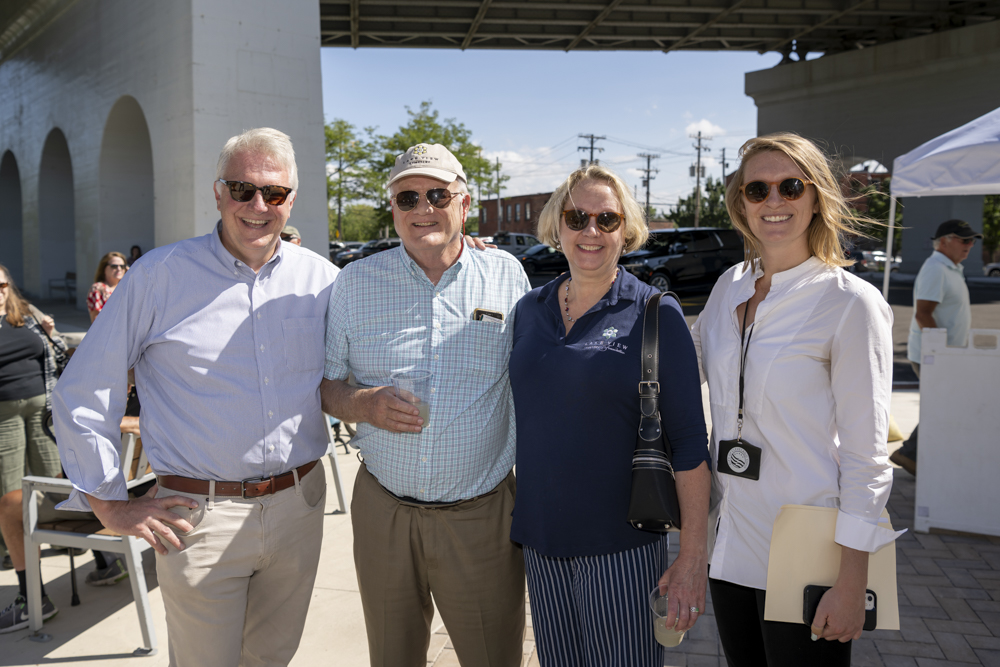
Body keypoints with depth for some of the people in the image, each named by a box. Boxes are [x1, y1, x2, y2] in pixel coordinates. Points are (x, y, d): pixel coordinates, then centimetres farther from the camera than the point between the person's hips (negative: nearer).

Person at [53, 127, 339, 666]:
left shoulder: (320, 278, 2)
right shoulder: (159, 276, -7)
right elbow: (81, 395, -2)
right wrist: (111, 505, -2)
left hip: (298, 506, 3)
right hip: (198, 516, -3)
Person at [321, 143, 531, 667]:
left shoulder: (506, 275, 1)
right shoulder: (356, 282, 2)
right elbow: (325, 383, 7)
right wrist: (364, 404, -15)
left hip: (482, 513, -1)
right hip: (383, 510, 1)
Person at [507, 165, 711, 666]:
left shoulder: (656, 314, -8)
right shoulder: (530, 309, 5)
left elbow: (689, 441, -9)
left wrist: (693, 557, -11)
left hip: (621, 548, -4)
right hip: (540, 541, 4)